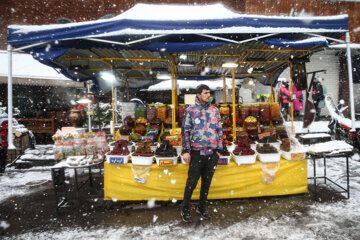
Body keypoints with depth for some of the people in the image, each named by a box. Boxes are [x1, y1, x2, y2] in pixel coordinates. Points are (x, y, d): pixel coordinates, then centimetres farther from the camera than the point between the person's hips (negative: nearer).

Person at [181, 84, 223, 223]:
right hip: (197, 153, -3)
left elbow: (220, 130, 12)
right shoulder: (191, 110, -1)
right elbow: (185, 131, -2)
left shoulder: (215, 111, 8)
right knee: (191, 183, 4)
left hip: (212, 154, 4)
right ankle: (185, 210, 23)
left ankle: (202, 207, 35)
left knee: (207, 182, 15)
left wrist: (219, 149, 8)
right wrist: (186, 151, -7)